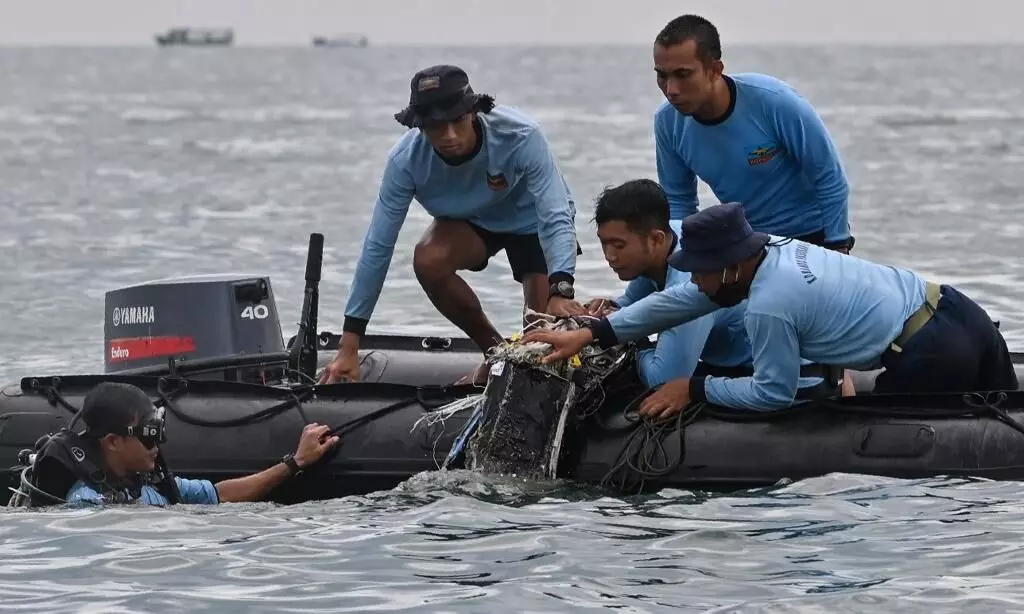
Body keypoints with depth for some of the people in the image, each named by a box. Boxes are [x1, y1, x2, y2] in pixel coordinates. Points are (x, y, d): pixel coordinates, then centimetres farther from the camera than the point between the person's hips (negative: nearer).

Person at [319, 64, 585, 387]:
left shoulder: (521, 137, -37)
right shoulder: (405, 160, -30)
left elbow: (555, 218, -42)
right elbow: (377, 248, -27)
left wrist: (561, 292, -61)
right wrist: (348, 349, -27)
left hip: (530, 219, -2)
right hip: (469, 221, 2)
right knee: (428, 259, -30)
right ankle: (494, 350, -5)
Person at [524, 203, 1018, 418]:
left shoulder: (768, 306, -19)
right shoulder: (771, 247, 7)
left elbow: (774, 393, -8)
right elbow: (681, 303, 12)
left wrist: (694, 389, 0)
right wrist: (591, 334, 11)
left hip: (932, 357, -9)